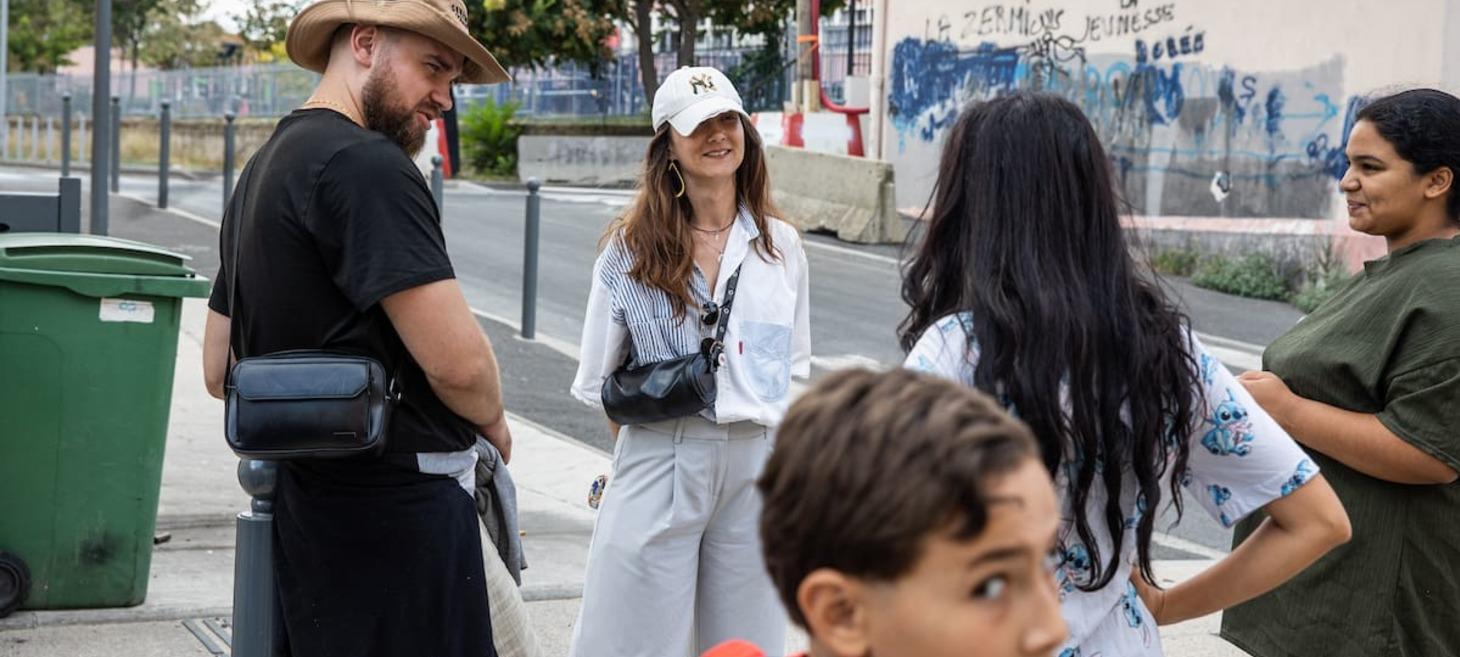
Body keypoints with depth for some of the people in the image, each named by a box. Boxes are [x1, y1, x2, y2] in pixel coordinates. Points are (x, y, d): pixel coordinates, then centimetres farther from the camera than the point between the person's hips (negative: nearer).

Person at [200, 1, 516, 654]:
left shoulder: (264, 167, 17)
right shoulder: (367, 165, -15)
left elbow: (219, 372, 22)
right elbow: (457, 361, -21)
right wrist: (494, 423, -1)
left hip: (308, 506, 10)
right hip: (398, 508, -10)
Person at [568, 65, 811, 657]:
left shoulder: (780, 246, 8)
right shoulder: (631, 248, 1)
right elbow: (600, 380, 6)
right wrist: (646, 449, 4)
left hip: (756, 467, 2)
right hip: (658, 465, -2)